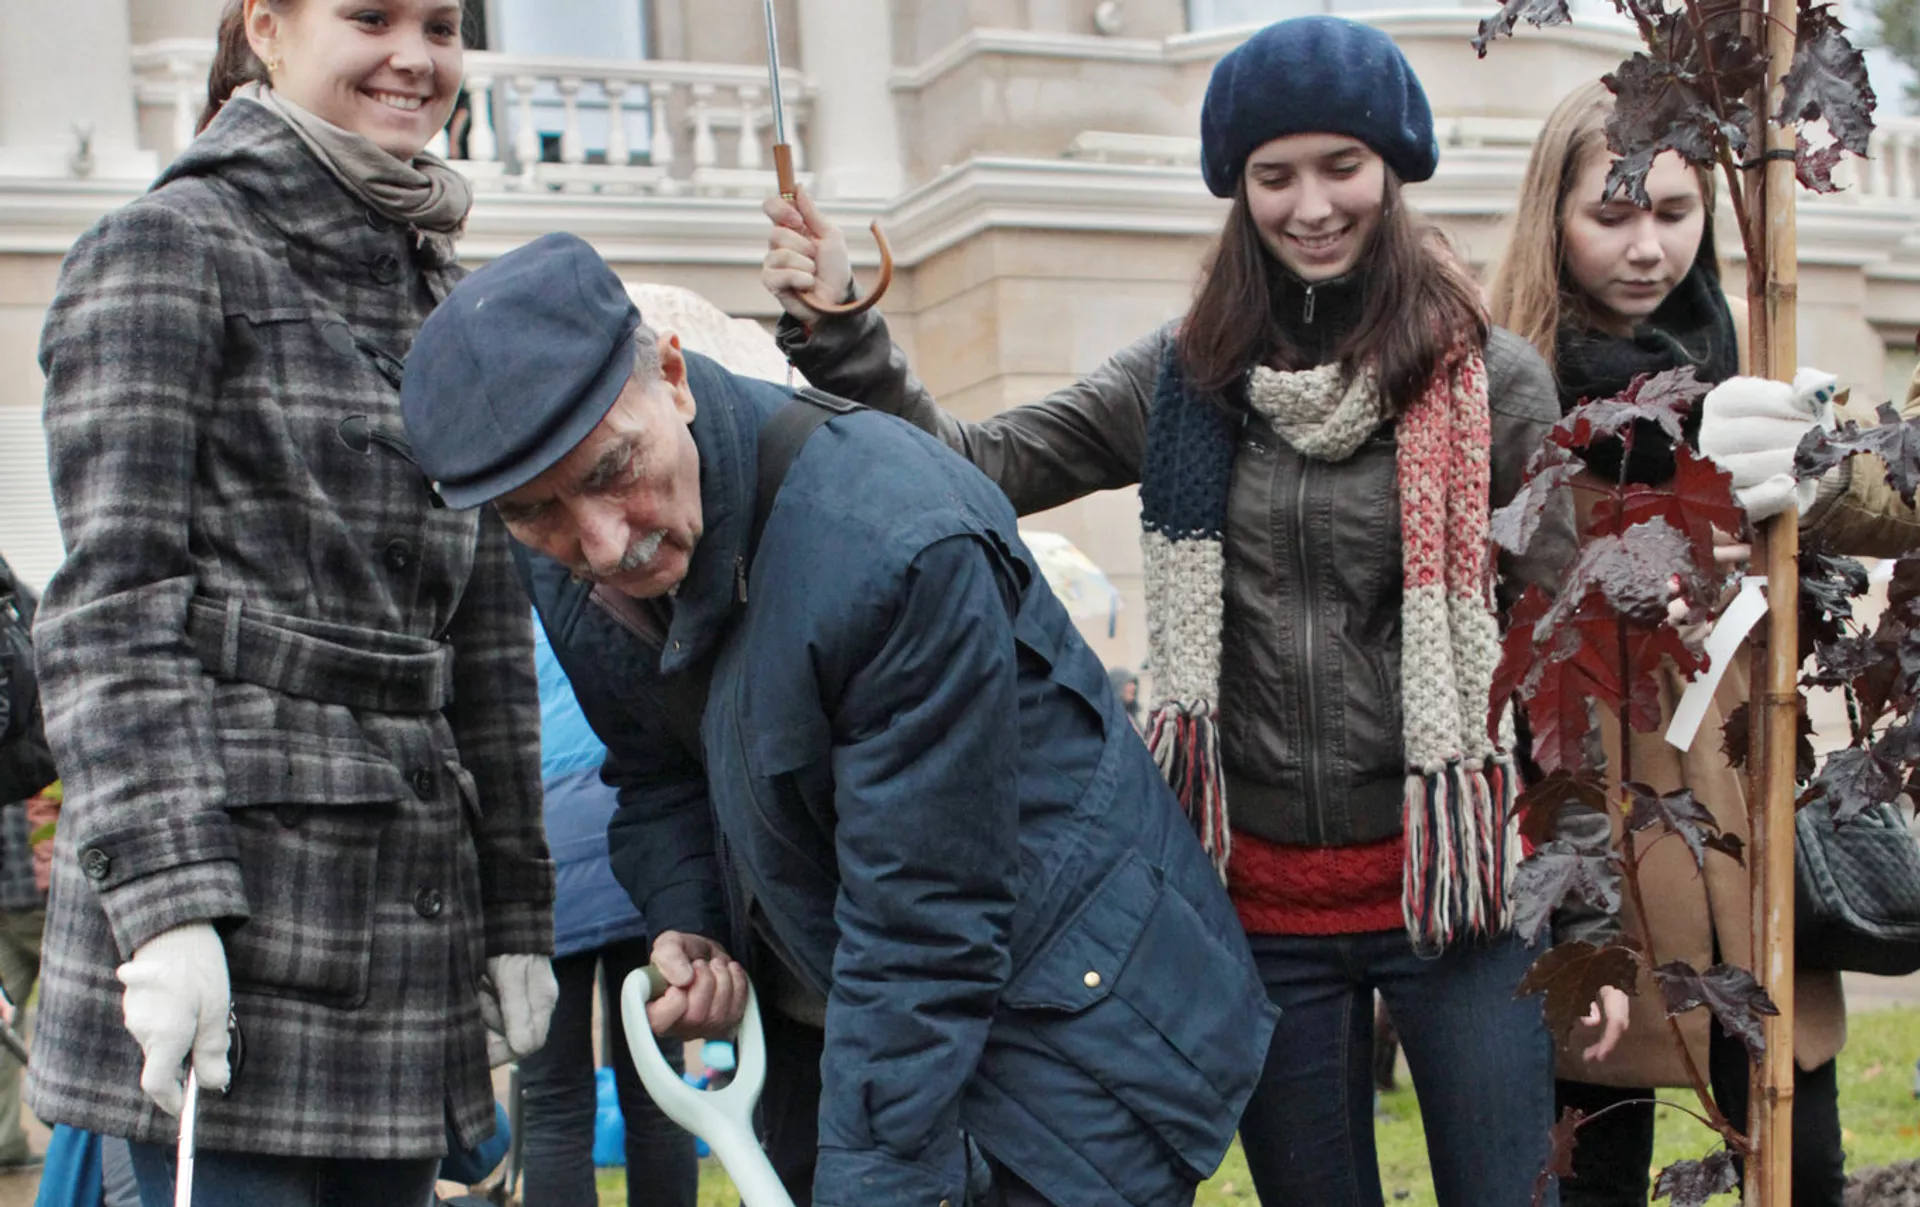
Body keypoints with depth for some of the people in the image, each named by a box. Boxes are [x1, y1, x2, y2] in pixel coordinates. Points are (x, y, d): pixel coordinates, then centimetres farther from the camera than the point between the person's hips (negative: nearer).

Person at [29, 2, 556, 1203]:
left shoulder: (446, 299, 19)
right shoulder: (168, 250, -1)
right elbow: (112, 601, -10)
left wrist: (516, 913, 15)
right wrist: (164, 900, -19)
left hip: (409, 923, 6)